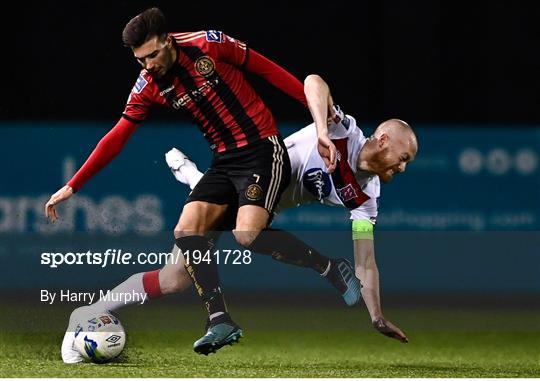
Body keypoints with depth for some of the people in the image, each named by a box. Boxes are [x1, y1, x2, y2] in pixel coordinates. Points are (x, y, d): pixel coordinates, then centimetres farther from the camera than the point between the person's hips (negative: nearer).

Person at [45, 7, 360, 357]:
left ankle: (335, 269, -8)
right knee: (186, 231, -12)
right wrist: (71, 187, 2)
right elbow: (115, 139, 4)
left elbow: (269, 70, -6)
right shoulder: (148, 88, 0)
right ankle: (221, 323, -8)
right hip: (224, 161, 6)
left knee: (247, 235, -25)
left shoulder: (208, 44, -13)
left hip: (262, 148, -6)